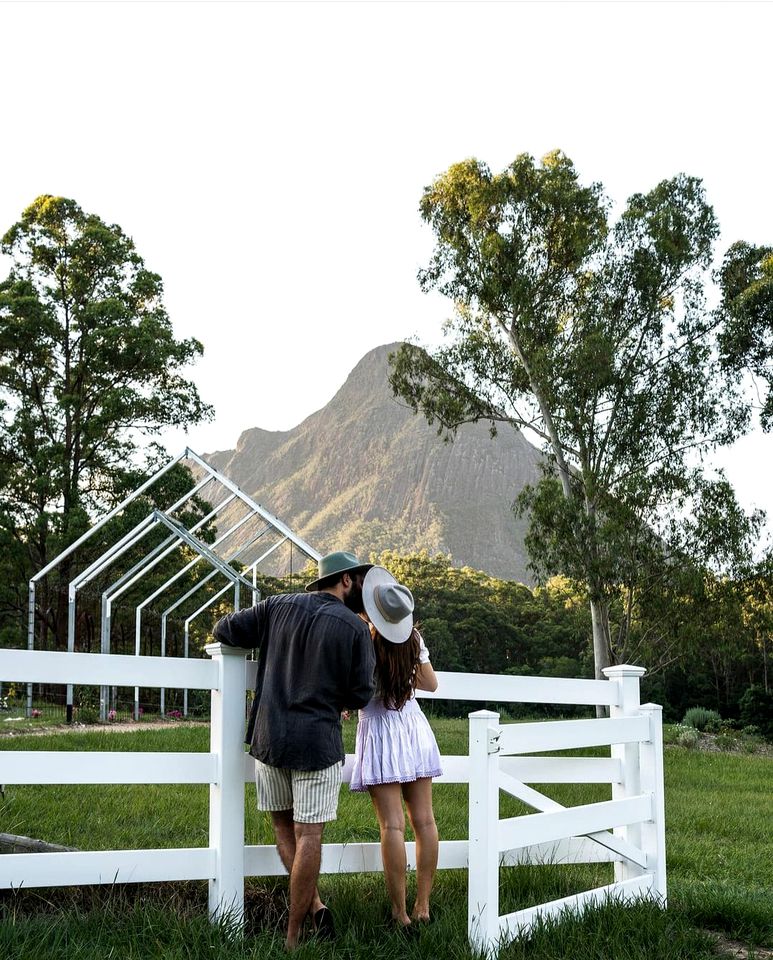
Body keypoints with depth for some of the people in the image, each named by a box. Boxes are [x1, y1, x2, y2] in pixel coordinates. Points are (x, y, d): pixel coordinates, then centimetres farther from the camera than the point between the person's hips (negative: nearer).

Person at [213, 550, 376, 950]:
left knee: (283, 824, 18)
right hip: (318, 741, -3)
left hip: (270, 737, 3)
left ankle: (314, 905, 9)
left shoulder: (278, 606, 3)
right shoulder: (355, 627, -6)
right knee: (309, 834, 4)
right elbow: (360, 694, -3)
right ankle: (293, 932, 7)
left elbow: (224, 629, 7)